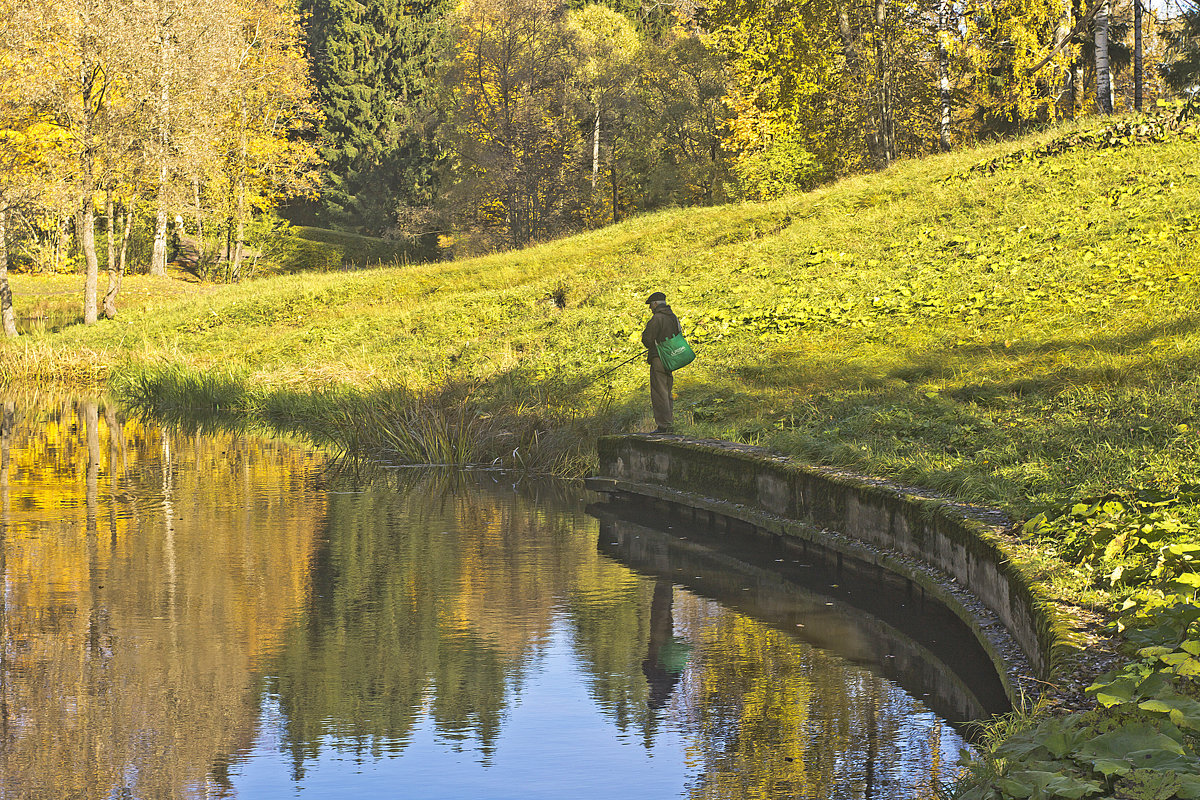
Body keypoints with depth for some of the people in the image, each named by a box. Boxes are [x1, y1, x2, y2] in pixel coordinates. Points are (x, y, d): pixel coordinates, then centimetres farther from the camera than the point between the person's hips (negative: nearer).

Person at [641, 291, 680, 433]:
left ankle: (663, 425, -11)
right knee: (667, 393, 15)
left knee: (659, 393, -7)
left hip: (659, 360, -9)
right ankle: (669, 424, 17)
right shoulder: (673, 317, 13)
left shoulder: (657, 318, -14)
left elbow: (647, 339, -16)